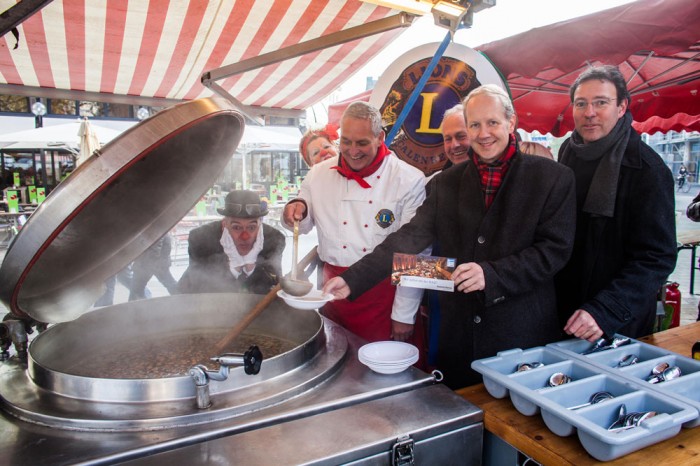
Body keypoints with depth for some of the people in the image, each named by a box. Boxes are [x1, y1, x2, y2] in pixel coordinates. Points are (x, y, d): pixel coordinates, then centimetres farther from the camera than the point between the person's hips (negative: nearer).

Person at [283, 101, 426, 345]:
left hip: (385, 296, -3)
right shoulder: (320, 174, 3)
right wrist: (297, 211, -9)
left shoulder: (410, 180, -9)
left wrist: (404, 315, -7)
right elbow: (305, 225, 16)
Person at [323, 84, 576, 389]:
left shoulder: (553, 177, -4)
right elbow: (411, 237, -3)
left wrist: (491, 273, -21)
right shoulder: (447, 182, 5)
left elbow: (555, 249, -8)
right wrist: (353, 280, -14)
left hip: (523, 333, -2)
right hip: (459, 333, 3)